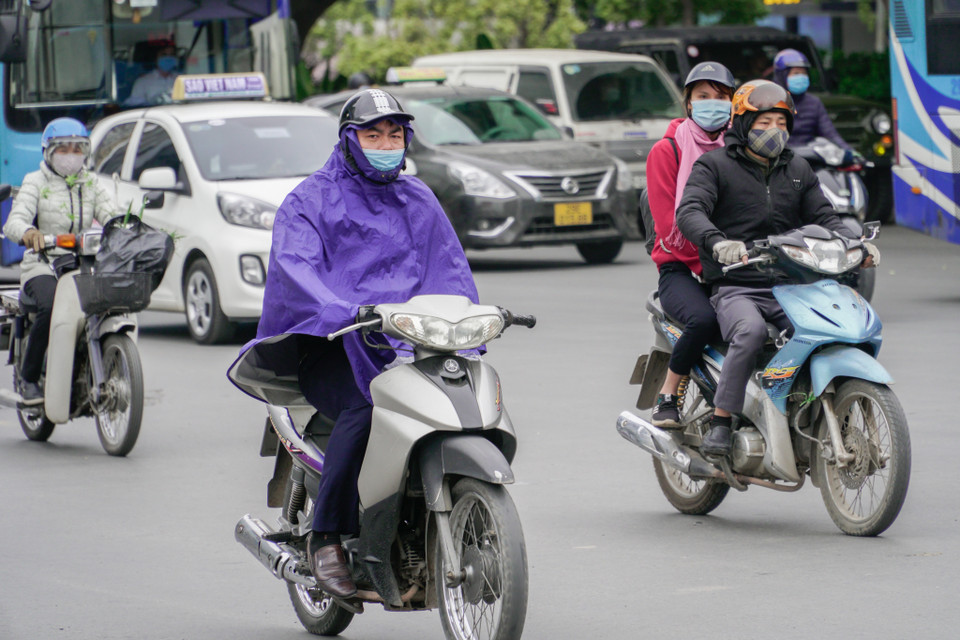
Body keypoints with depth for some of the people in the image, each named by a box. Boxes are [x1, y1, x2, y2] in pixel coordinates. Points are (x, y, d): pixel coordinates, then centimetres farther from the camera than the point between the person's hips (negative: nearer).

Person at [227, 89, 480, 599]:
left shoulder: (418, 201, 22)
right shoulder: (310, 201, 5)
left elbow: (449, 267, 17)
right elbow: (294, 269, -12)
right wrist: (346, 313, -32)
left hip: (405, 342, 4)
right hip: (328, 344, -4)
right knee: (364, 408, -36)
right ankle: (326, 537, -25)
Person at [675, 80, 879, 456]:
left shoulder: (798, 171, 19)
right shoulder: (715, 165, 2)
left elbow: (824, 218, 16)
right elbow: (689, 212, -13)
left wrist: (856, 246, -6)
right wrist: (718, 242, -35)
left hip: (787, 287, 5)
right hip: (735, 288, -5)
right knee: (750, 332, -36)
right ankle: (720, 423, -30)